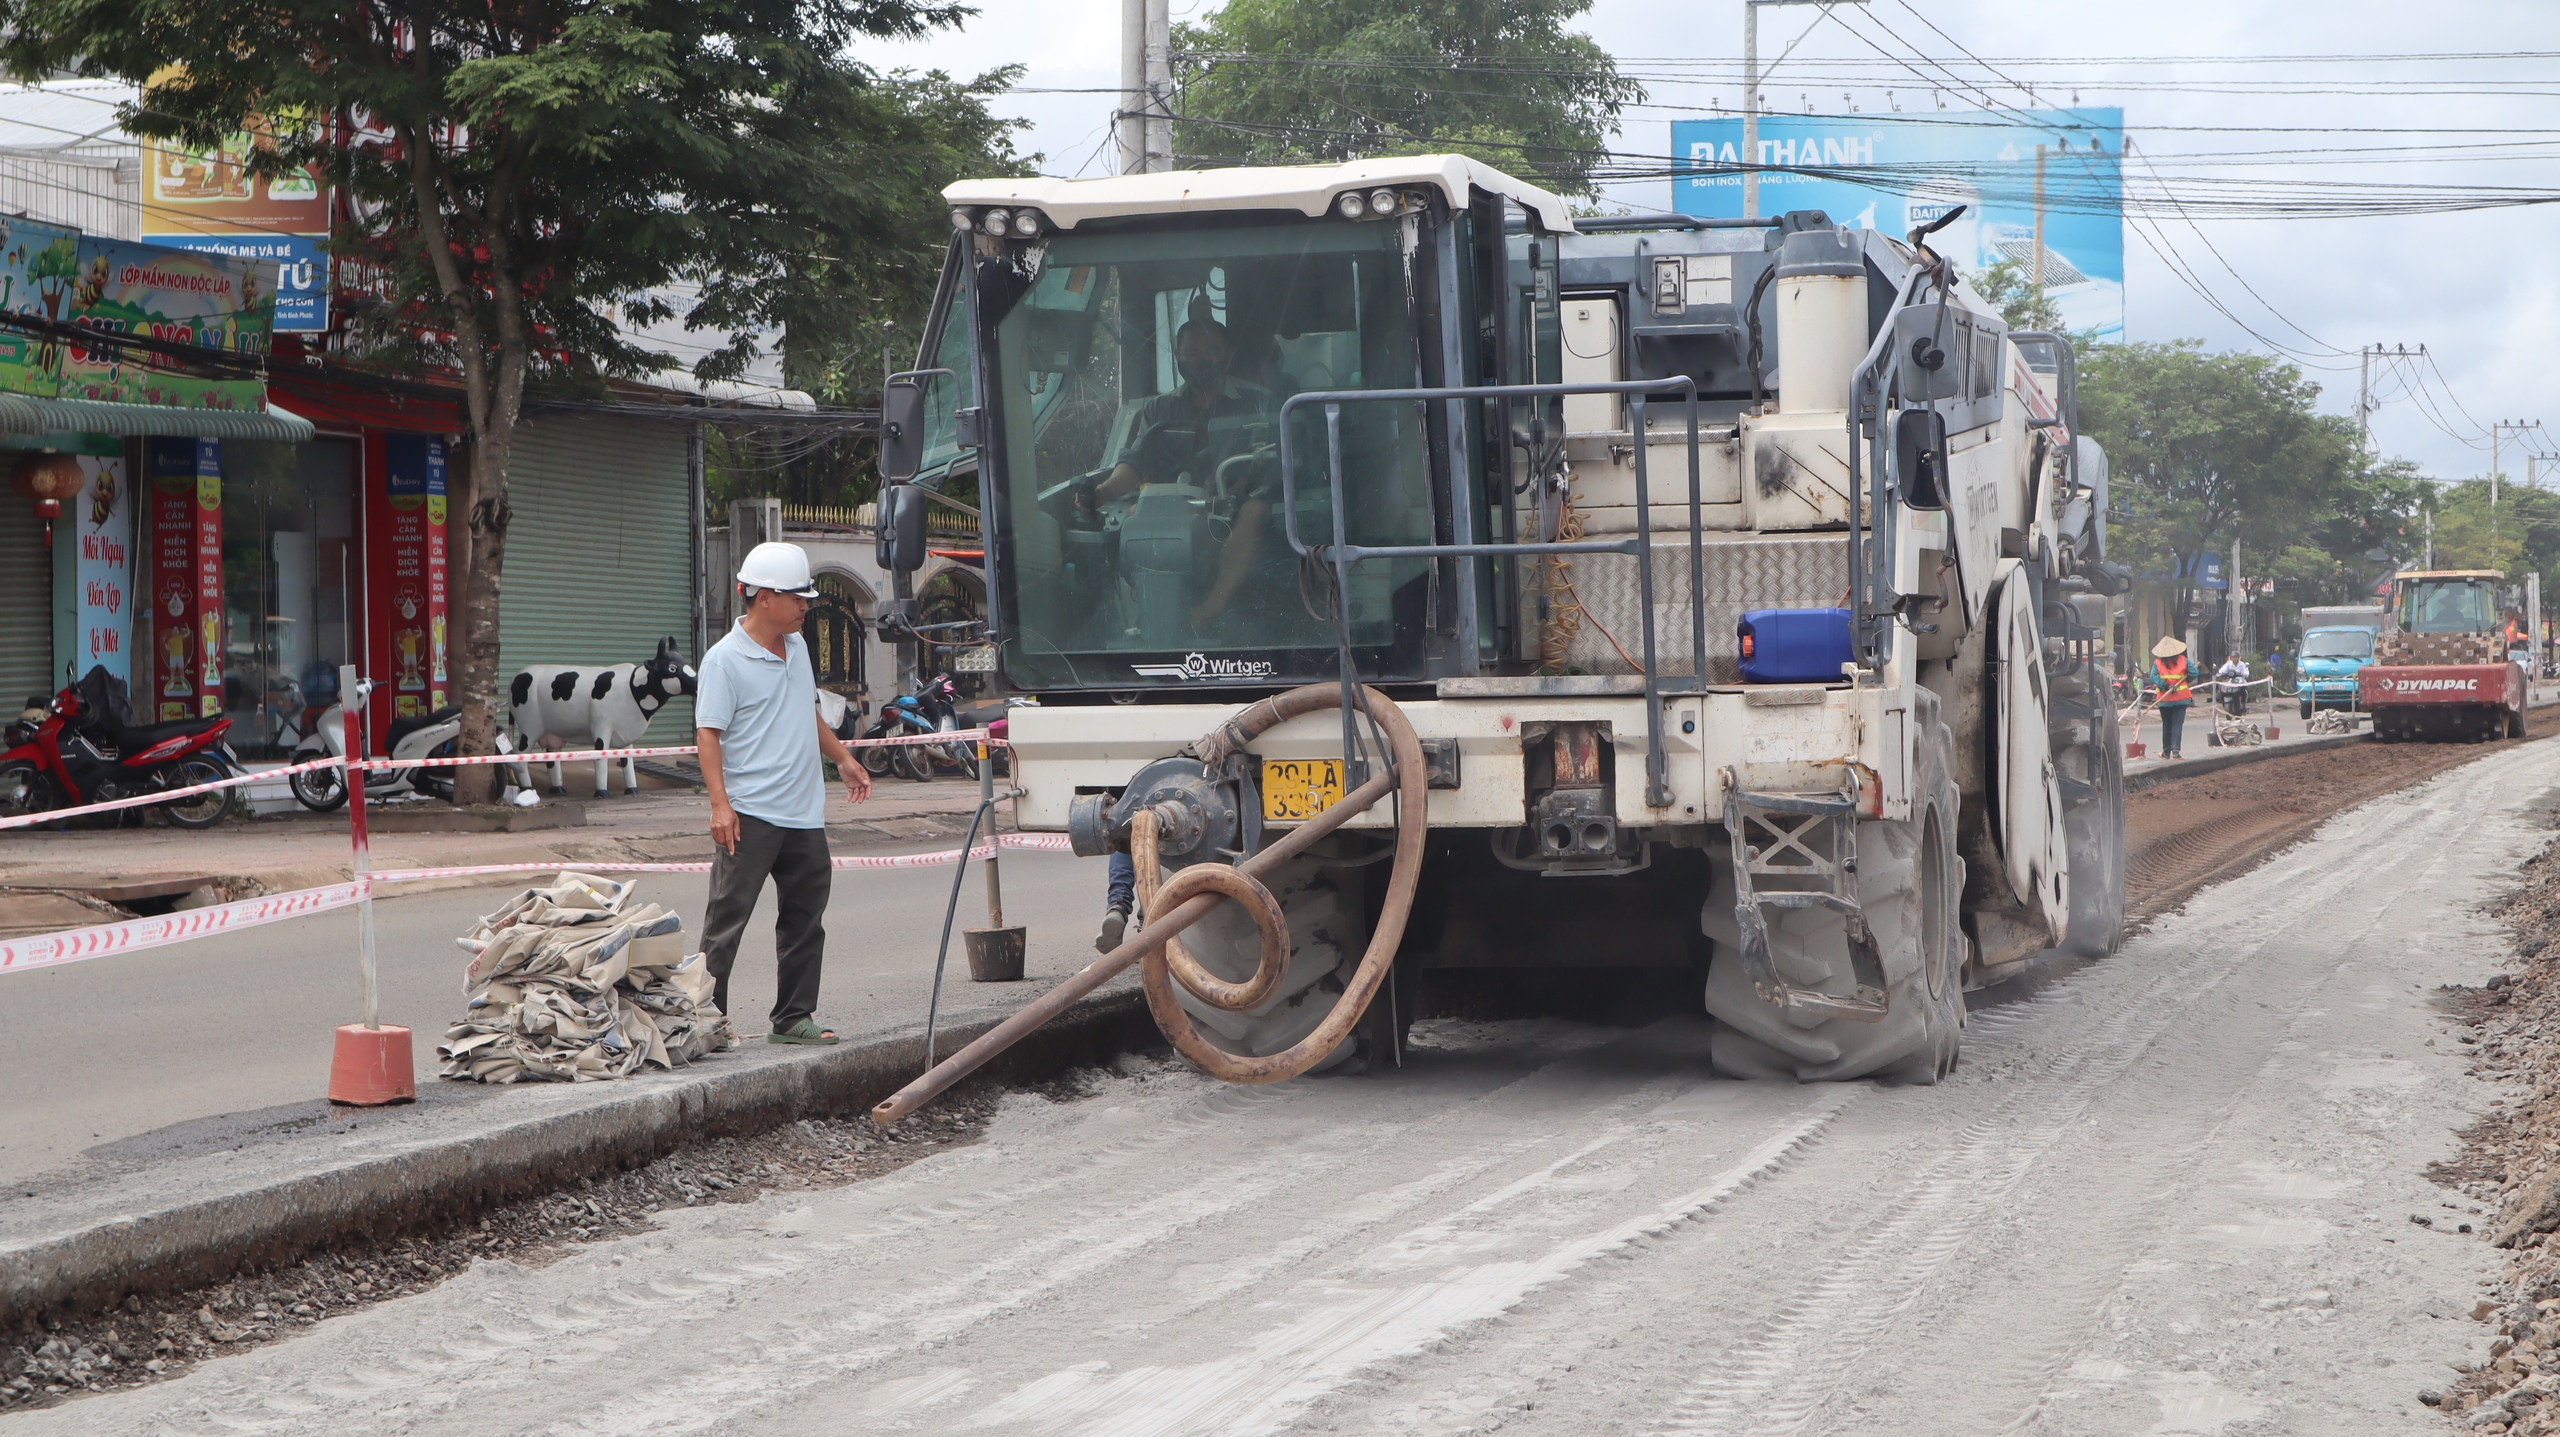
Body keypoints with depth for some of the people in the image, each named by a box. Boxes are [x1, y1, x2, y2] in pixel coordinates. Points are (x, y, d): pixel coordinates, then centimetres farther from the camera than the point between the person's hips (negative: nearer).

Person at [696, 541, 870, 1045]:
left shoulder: (798, 648, 14)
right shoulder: (725, 659, -10)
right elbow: (708, 732, -14)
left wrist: (843, 758, 31)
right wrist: (720, 803, -22)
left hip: (804, 814, 8)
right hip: (750, 815, -8)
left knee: (805, 919, 11)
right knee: (727, 919, -7)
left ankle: (794, 1017, 19)